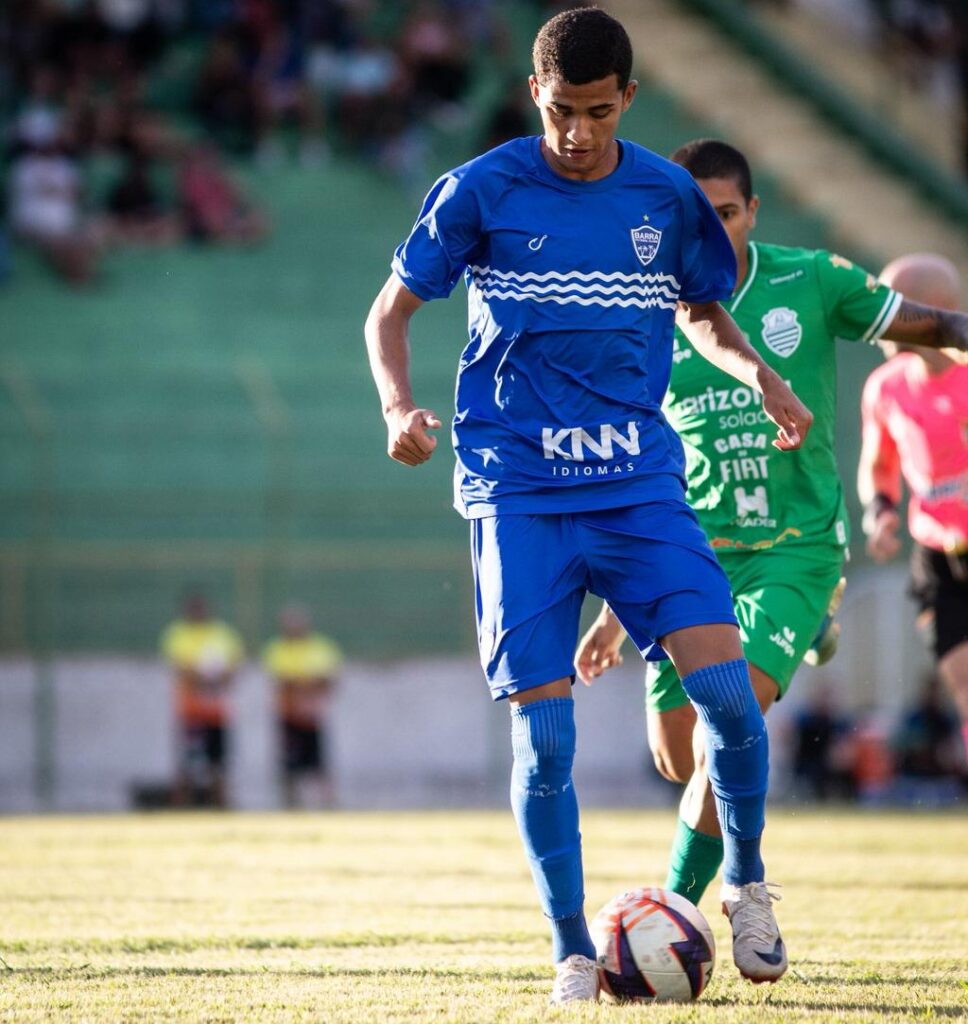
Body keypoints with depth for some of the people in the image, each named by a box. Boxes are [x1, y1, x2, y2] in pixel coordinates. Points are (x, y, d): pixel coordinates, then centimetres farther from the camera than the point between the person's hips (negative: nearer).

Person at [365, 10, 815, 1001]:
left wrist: (759, 377, 3)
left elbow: (700, 312, 23)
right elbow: (391, 310, 6)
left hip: (641, 482, 2)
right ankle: (571, 949, 9)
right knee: (543, 730, -7)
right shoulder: (481, 192, -2)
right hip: (520, 493, -2)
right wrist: (399, 408, -13)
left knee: (724, 685, -14)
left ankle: (746, 885, 11)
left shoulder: (668, 195, 6)